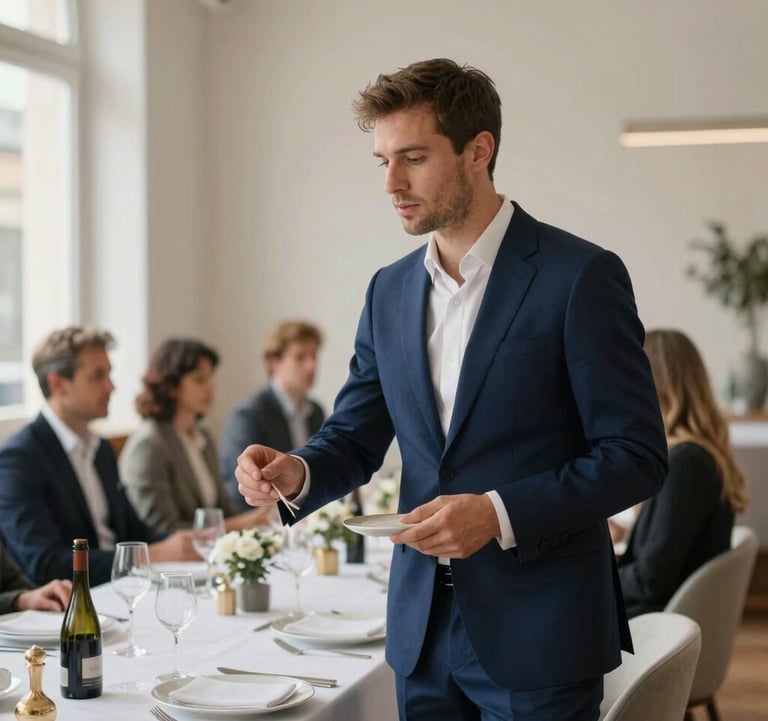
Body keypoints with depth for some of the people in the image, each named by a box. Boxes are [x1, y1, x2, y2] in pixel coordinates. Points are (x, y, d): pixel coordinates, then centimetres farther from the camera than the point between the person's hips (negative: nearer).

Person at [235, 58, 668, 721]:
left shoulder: (581, 276, -11)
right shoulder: (390, 291, 8)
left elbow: (636, 456, -12)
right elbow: (355, 437, 13)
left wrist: (499, 513, -23)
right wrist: (298, 473, -9)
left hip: (539, 635, -5)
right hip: (424, 629, 6)